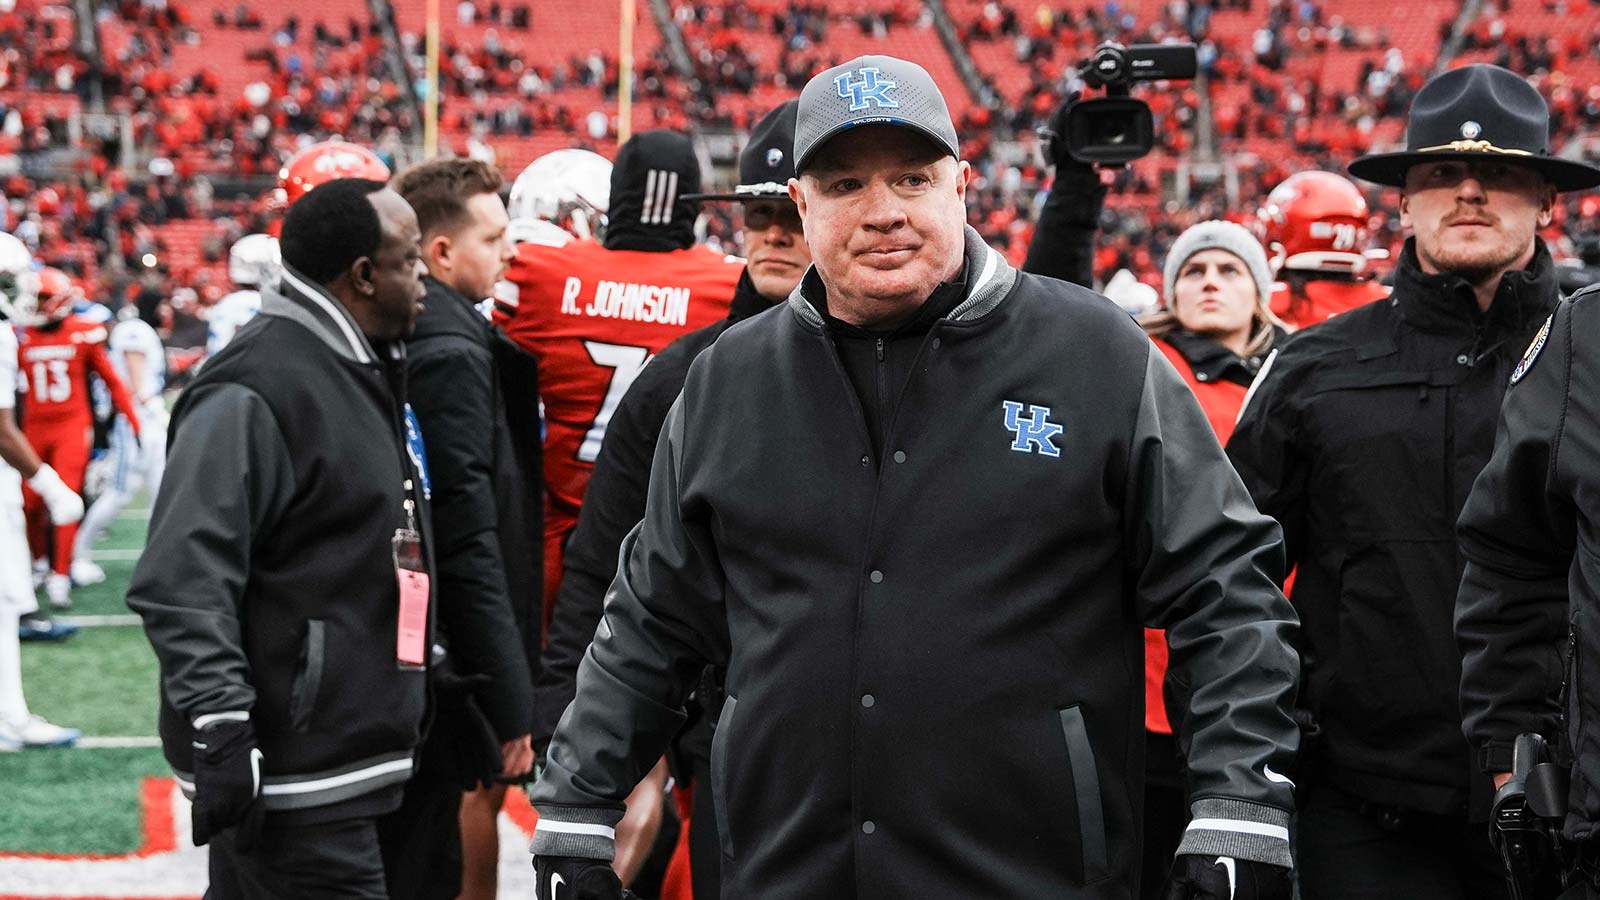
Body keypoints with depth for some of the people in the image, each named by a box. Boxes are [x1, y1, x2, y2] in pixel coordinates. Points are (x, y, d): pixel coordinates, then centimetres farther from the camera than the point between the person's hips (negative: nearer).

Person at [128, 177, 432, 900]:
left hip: (346, 756, 10)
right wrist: (221, 729, -25)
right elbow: (182, 584, -21)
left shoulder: (366, 372, 16)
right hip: (289, 778, -10)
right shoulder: (253, 391, -16)